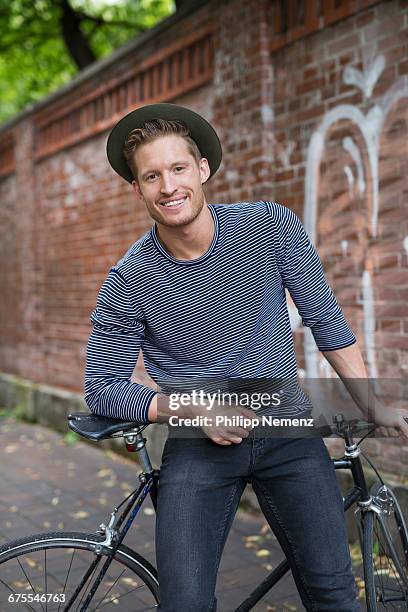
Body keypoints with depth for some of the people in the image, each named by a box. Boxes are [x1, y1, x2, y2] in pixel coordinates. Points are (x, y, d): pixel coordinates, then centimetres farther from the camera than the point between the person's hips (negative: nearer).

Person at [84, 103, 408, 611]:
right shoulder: (128, 283, -10)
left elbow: (325, 318, 2)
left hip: (288, 433, 1)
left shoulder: (272, 226, -6)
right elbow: (101, 387, -5)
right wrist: (193, 408, -16)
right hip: (199, 448, -1)